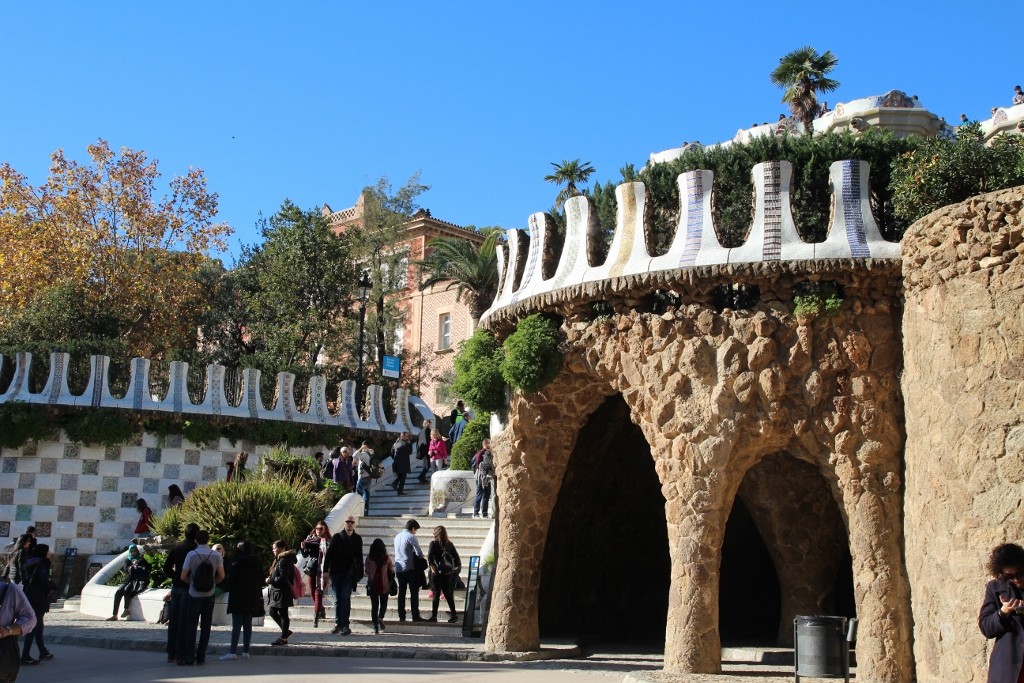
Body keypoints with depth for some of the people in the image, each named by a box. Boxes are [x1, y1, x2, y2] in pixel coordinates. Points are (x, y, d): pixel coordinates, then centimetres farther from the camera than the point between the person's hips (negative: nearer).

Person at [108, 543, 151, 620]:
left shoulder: (142, 560, 10)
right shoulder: (128, 560, 17)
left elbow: (149, 569, -5)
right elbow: (126, 569, -3)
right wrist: (133, 565, -23)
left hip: (140, 581, -4)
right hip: (129, 580, 4)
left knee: (126, 590, -31)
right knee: (118, 592, -21)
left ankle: (127, 609, -15)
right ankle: (114, 615, -21)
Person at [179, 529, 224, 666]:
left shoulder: (191, 555, -10)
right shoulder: (216, 555, -4)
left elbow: (183, 577, -9)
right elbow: (221, 576, -2)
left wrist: (192, 582, 10)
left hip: (194, 594, -2)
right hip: (209, 595, 2)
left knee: (191, 625, 5)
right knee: (206, 626, 8)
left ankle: (189, 656, 1)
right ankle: (201, 657, 9)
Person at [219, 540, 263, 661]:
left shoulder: (237, 563, -11)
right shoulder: (256, 563, 6)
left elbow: (231, 579, -11)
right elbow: (261, 580, 11)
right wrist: (258, 594, 19)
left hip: (238, 597, -5)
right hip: (252, 598, 5)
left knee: (236, 625, -6)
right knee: (248, 625, 10)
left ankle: (233, 652, -10)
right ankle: (246, 651, 10)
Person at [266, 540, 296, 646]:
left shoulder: (283, 561, -18)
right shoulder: (278, 560, 14)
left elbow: (282, 578, -23)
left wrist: (270, 580, -14)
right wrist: (270, 579, 5)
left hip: (282, 592, -10)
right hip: (276, 591, 10)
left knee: (283, 614, -1)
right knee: (272, 612, 15)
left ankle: (284, 638, 7)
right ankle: (285, 631, 26)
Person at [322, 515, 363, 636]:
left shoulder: (357, 539, 6)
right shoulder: (337, 537, 5)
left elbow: (359, 557, 7)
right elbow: (329, 553, -1)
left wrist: (359, 573, 2)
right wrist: (326, 570, -9)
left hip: (349, 574, -1)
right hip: (336, 572, 1)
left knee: (346, 599, -8)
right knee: (337, 600, 7)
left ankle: (344, 625, -8)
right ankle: (338, 624, 15)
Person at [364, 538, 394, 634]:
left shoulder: (369, 558, -5)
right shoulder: (387, 558, -7)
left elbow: (367, 571, 1)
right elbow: (392, 571, -1)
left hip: (372, 584, 1)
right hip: (384, 584, -1)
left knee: (374, 605, 7)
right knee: (383, 603, 16)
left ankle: (375, 626, 3)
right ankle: (380, 618, -10)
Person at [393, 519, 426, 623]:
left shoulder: (397, 537, 12)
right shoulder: (411, 537, -10)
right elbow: (418, 553, -14)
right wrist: (423, 558, 8)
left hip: (399, 568, 7)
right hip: (409, 568, -7)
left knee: (401, 592, 9)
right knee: (414, 592, -1)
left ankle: (401, 616, 8)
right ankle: (415, 616, -3)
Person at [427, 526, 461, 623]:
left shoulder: (434, 544, -6)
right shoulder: (450, 544, 6)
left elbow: (430, 557, -17)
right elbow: (456, 557, 5)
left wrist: (432, 567, -9)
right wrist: (456, 568, 11)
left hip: (437, 572, -4)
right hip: (448, 573, 4)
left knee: (436, 594, 2)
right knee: (448, 594, 12)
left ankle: (434, 616, 5)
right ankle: (454, 614, 11)